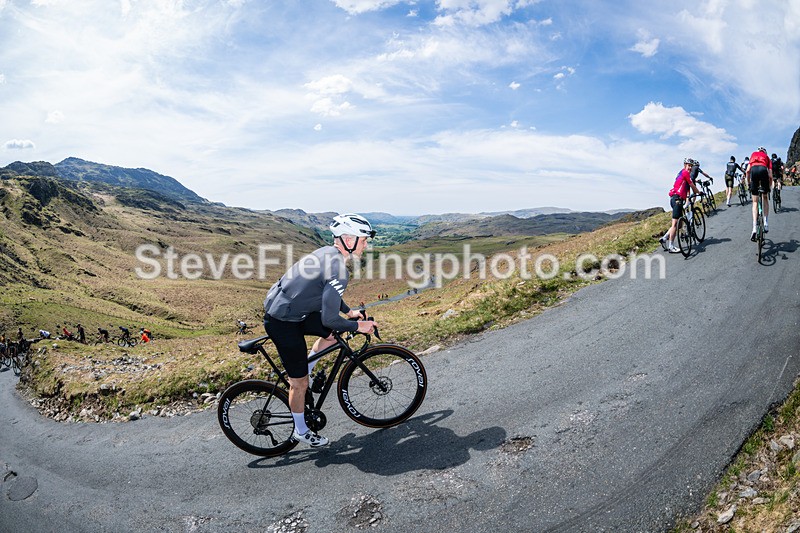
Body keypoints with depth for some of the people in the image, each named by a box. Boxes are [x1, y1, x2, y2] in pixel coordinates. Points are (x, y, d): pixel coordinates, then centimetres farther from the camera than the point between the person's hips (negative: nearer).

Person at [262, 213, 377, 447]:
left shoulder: (327, 253, 4)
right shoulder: (338, 270, -25)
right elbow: (329, 319, -23)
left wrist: (349, 311, 22)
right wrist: (359, 326, -9)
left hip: (280, 304, 9)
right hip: (283, 322, -9)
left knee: (334, 333, 14)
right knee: (299, 381, 6)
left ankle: (303, 373, 25)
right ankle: (301, 431, 26)